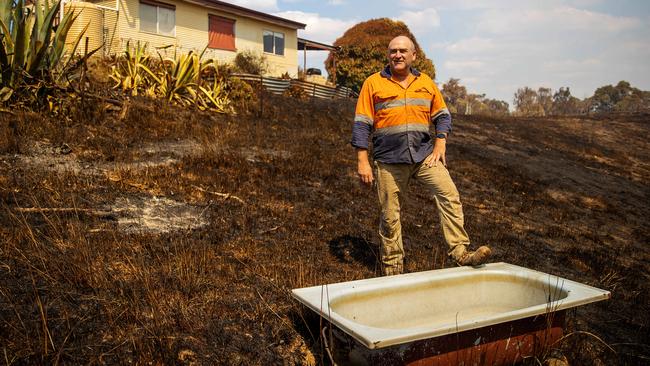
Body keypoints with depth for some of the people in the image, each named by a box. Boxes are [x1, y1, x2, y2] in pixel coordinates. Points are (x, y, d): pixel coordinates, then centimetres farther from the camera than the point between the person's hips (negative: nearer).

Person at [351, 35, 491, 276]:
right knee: (390, 216, 3)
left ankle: (460, 252, -12)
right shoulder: (373, 84, 2)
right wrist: (363, 162, -8)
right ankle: (392, 267, 17)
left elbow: (442, 116, 15)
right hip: (389, 161, -2)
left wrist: (440, 145, -2)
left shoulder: (426, 83, 12)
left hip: (424, 155, 3)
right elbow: (361, 125, -1)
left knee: (449, 196, -16)